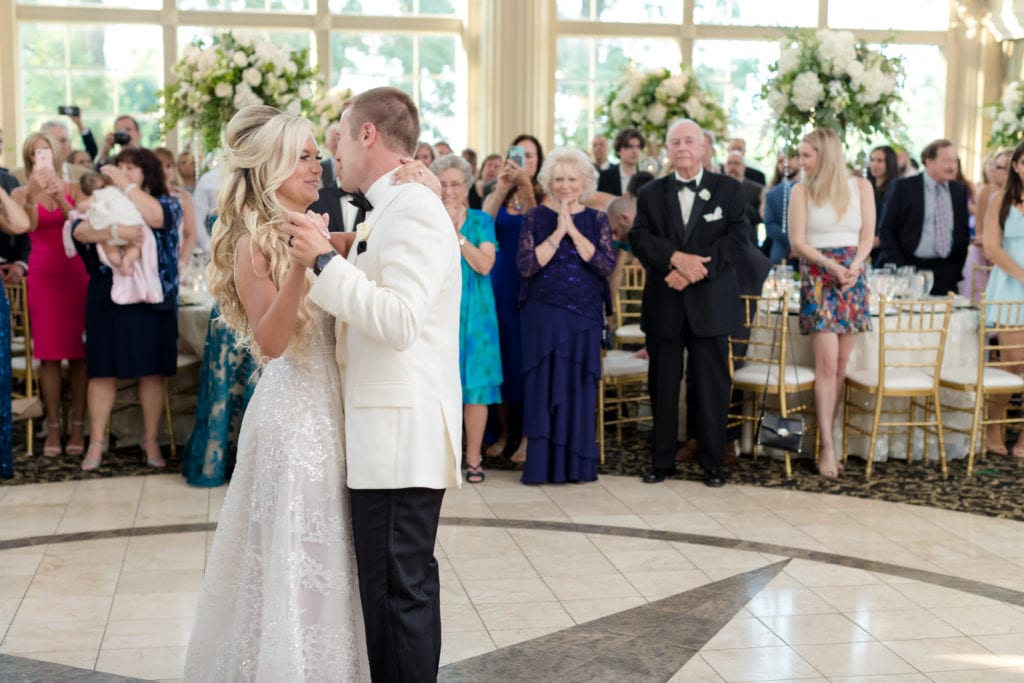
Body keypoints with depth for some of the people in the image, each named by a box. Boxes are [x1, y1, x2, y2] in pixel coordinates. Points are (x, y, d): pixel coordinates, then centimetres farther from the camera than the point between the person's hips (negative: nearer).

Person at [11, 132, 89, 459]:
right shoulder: (22, 193, 6)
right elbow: (27, 227, -10)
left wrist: (60, 198, -18)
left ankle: (78, 426, 2)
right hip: (42, 276, 0)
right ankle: (53, 427, 3)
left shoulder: (73, 189, 8)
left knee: (78, 351, -2)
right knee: (49, 353, -2)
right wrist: (32, 196, -24)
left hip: (75, 274, 0)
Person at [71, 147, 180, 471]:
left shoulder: (168, 203, 5)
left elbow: (156, 217, -20)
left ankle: (151, 441, 14)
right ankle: (96, 441, 9)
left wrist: (126, 184, -14)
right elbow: (80, 230, -10)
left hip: (152, 296, -1)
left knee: (152, 370, 4)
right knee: (103, 369, 1)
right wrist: (116, 230, -26)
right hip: (108, 296, 1)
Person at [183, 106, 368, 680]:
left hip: (331, 406, 7)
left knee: (327, 556, 16)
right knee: (292, 554, 3)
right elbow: (270, 341, -20)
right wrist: (300, 266, -31)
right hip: (294, 410, -7)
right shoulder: (256, 243, -11)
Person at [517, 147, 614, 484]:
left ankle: (577, 464, 11)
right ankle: (542, 464, 3)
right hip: (543, 314, -1)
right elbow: (526, 266, -8)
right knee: (543, 385, -2)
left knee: (580, 386, 3)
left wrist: (573, 231, -12)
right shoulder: (536, 217, 3)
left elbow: (607, 265, -9)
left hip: (585, 314, 1)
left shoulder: (596, 220, 6)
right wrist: (557, 233, -13)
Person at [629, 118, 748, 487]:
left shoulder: (728, 190, 5)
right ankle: (662, 461, 16)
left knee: (712, 385, 1)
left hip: (710, 302, -2)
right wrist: (676, 258, -20)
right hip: (664, 304, 2)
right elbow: (640, 238, -3)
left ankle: (712, 463, 10)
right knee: (663, 385, 7)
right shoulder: (650, 194, 10)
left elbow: (737, 237, -6)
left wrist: (695, 270, -16)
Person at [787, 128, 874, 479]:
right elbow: (797, 241, -2)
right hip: (817, 277, -2)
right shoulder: (802, 191, 4)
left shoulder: (860, 187, 7)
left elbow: (867, 236, 5)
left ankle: (828, 434, 8)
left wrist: (853, 267, -13)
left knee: (841, 364, 2)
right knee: (827, 363, -10)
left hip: (853, 276, 2)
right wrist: (832, 266, -15)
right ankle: (827, 447, -9)